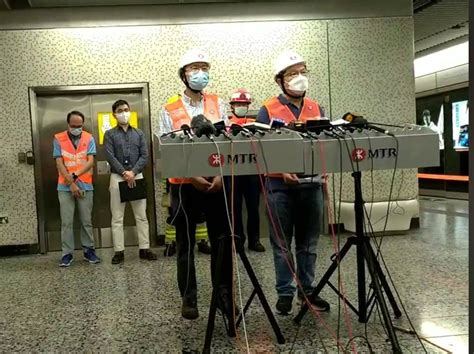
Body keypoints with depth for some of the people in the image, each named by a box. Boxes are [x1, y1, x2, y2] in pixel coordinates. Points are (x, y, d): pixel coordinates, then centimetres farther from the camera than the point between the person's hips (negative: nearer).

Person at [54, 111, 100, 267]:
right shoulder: (58, 139, -1)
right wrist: (71, 183, -12)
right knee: (66, 222, 2)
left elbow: (90, 162, -6)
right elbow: (59, 164, -5)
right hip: (65, 187, -1)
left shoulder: (89, 138, 1)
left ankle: (89, 251, 16)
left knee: (86, 221, 7)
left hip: (85, 186, 1)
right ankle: (67, 253, 10)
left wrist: (74, 175, -18)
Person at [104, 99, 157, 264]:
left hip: (137, 176, 2)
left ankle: (144, 249, 10)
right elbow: (110, 157, -7)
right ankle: (119, 251, 6)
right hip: (117, 177, -2)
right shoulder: (110, 134, 4)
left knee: (141, 216, 4)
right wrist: (124, 173, -16)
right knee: (117, 217, 1)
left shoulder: (139, 133, 11)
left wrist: (133, 172, -12)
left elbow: (145, 156, 2)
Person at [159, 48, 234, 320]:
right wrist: (192, 177, -15)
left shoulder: (218, 104, 8)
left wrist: (221, 175, -11)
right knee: (186, 245, 7)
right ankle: (189, 298, 18)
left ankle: (224, 295, 19)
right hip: (185, 186, -1)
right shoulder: (170, 110, 1)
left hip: (217, 183, 2)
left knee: (222, 241, 6)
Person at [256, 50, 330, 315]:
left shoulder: (316, 109, 11)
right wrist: (282, 172, -19)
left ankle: (308, 290, 24)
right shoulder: (268, 111, -2)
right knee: (282, 243, 5)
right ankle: (285, 293, 16)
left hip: (312, 183, 4)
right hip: (281, 185, -3)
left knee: (308, 242, 12)